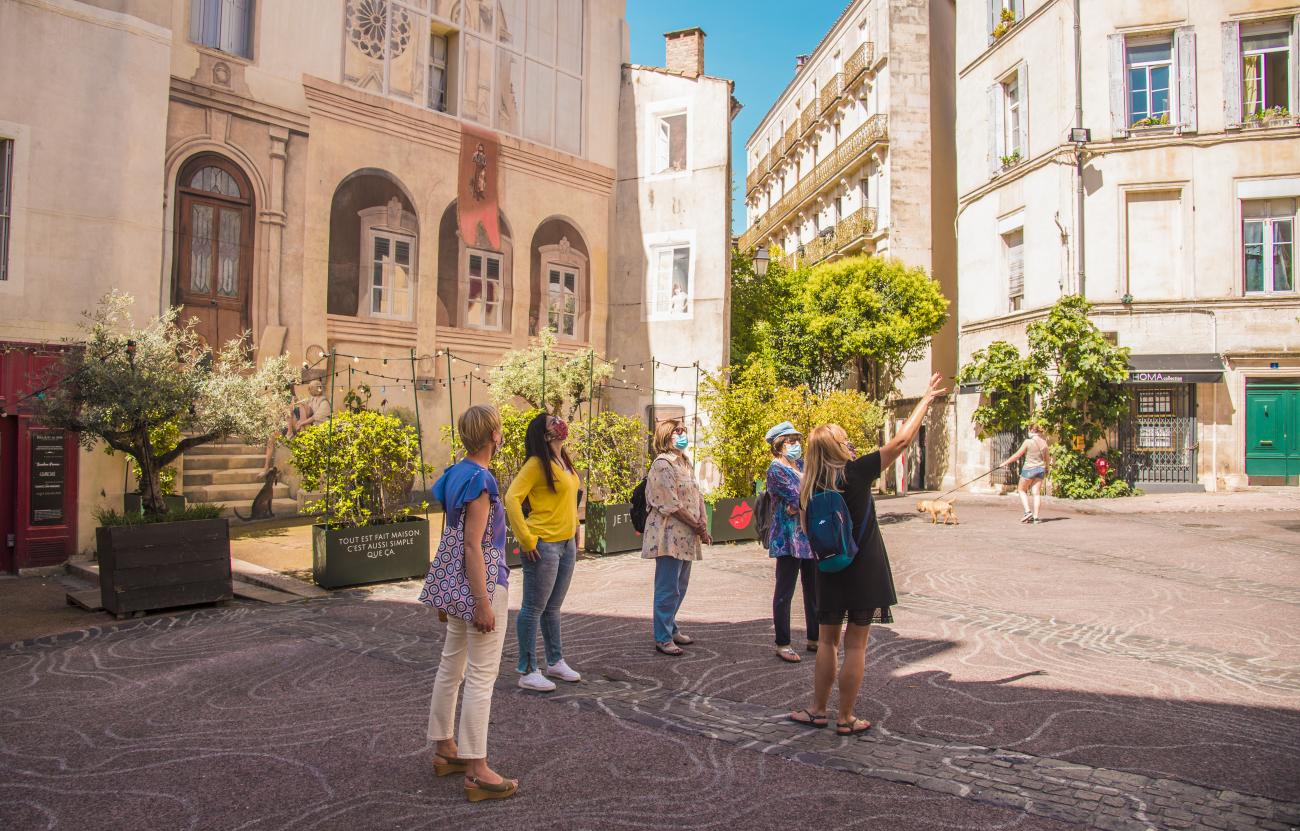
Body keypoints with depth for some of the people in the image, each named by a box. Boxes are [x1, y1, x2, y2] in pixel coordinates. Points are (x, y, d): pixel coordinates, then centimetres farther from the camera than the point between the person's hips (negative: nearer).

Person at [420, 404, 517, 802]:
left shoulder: (455, 475, 8)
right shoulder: (480, 479, -19)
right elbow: (473, 546, -21)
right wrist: (484, 604, -19)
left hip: (455, 585, 10)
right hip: (482, 583, -10)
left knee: (451, 666, 17)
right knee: (482, 676, -3)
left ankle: (444, 750, 31)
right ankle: (477, 772, 4)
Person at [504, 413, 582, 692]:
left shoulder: (565, 462, 11)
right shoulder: (537, 464, -15)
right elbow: (511, 499, -20)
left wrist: (575, 533, 16)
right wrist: (526, 540, -19)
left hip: (566, 544, 8)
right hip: (544, 545, -8)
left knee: (553, 607, 18)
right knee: (534, 609, 1)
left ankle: (555, 662, 30)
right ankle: (527, 671, 10)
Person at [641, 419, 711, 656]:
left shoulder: (685, 462, 14)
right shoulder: (662, 464, -13)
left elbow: (697, 496, 13)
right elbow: (671, 505, -17)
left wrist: (703, 526, -1)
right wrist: (698, 527, -12)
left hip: (686, 536, 9)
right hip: (670, 534, -9)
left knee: (680, 586, 16)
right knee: (668, 588, -2)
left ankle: (671, 628, 29)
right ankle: (662, 638, 7)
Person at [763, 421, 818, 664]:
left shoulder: (802, 464, 14)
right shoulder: (776, 469, -9)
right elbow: (799, 498, -16)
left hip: (810, 537, 8)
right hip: (789, 538, -8)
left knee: (814, 590, 14)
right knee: (784, 593, 0)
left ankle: (814, 639, 26)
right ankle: (782, 644, 8)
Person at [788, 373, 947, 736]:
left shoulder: (809, 487, -2)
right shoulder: (855, 473, -14)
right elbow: (902, 440, -9)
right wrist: (926, 399, 1)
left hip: (829, 571, 4)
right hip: (864, 570, -4)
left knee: (828, 639, 16)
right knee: (855, 643, 5)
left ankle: (818, 710, 23)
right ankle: (846, 719, 14)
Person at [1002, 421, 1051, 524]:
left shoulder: (1028, 442, -13)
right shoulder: (1044, 442, 2)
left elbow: (1017, 455, -9)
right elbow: (1048, 459, 11)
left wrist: (1006, 462, 2)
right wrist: (1046, 468, 28)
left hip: (1029, 468, -5)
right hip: (1041, 469, 5)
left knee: (1021, 490, 14)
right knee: (1037, 493, 5)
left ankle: (1028, 511, 0)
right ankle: (1035, 517, 3)